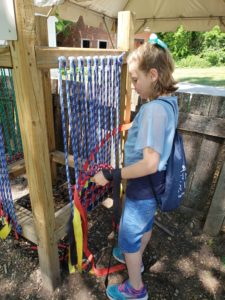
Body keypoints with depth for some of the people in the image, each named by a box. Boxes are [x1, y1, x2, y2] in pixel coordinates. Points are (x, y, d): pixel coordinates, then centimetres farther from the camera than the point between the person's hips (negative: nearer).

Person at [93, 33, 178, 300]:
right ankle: (135, 257, 58)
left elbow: (149, 163, -32)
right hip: (154, 183, 9)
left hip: (143, 187, -9)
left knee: (128, 236, 14)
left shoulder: (154, 109, -30)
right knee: (145, 224, 30)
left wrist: (109, 175, -26)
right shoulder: (169, 101, -1)